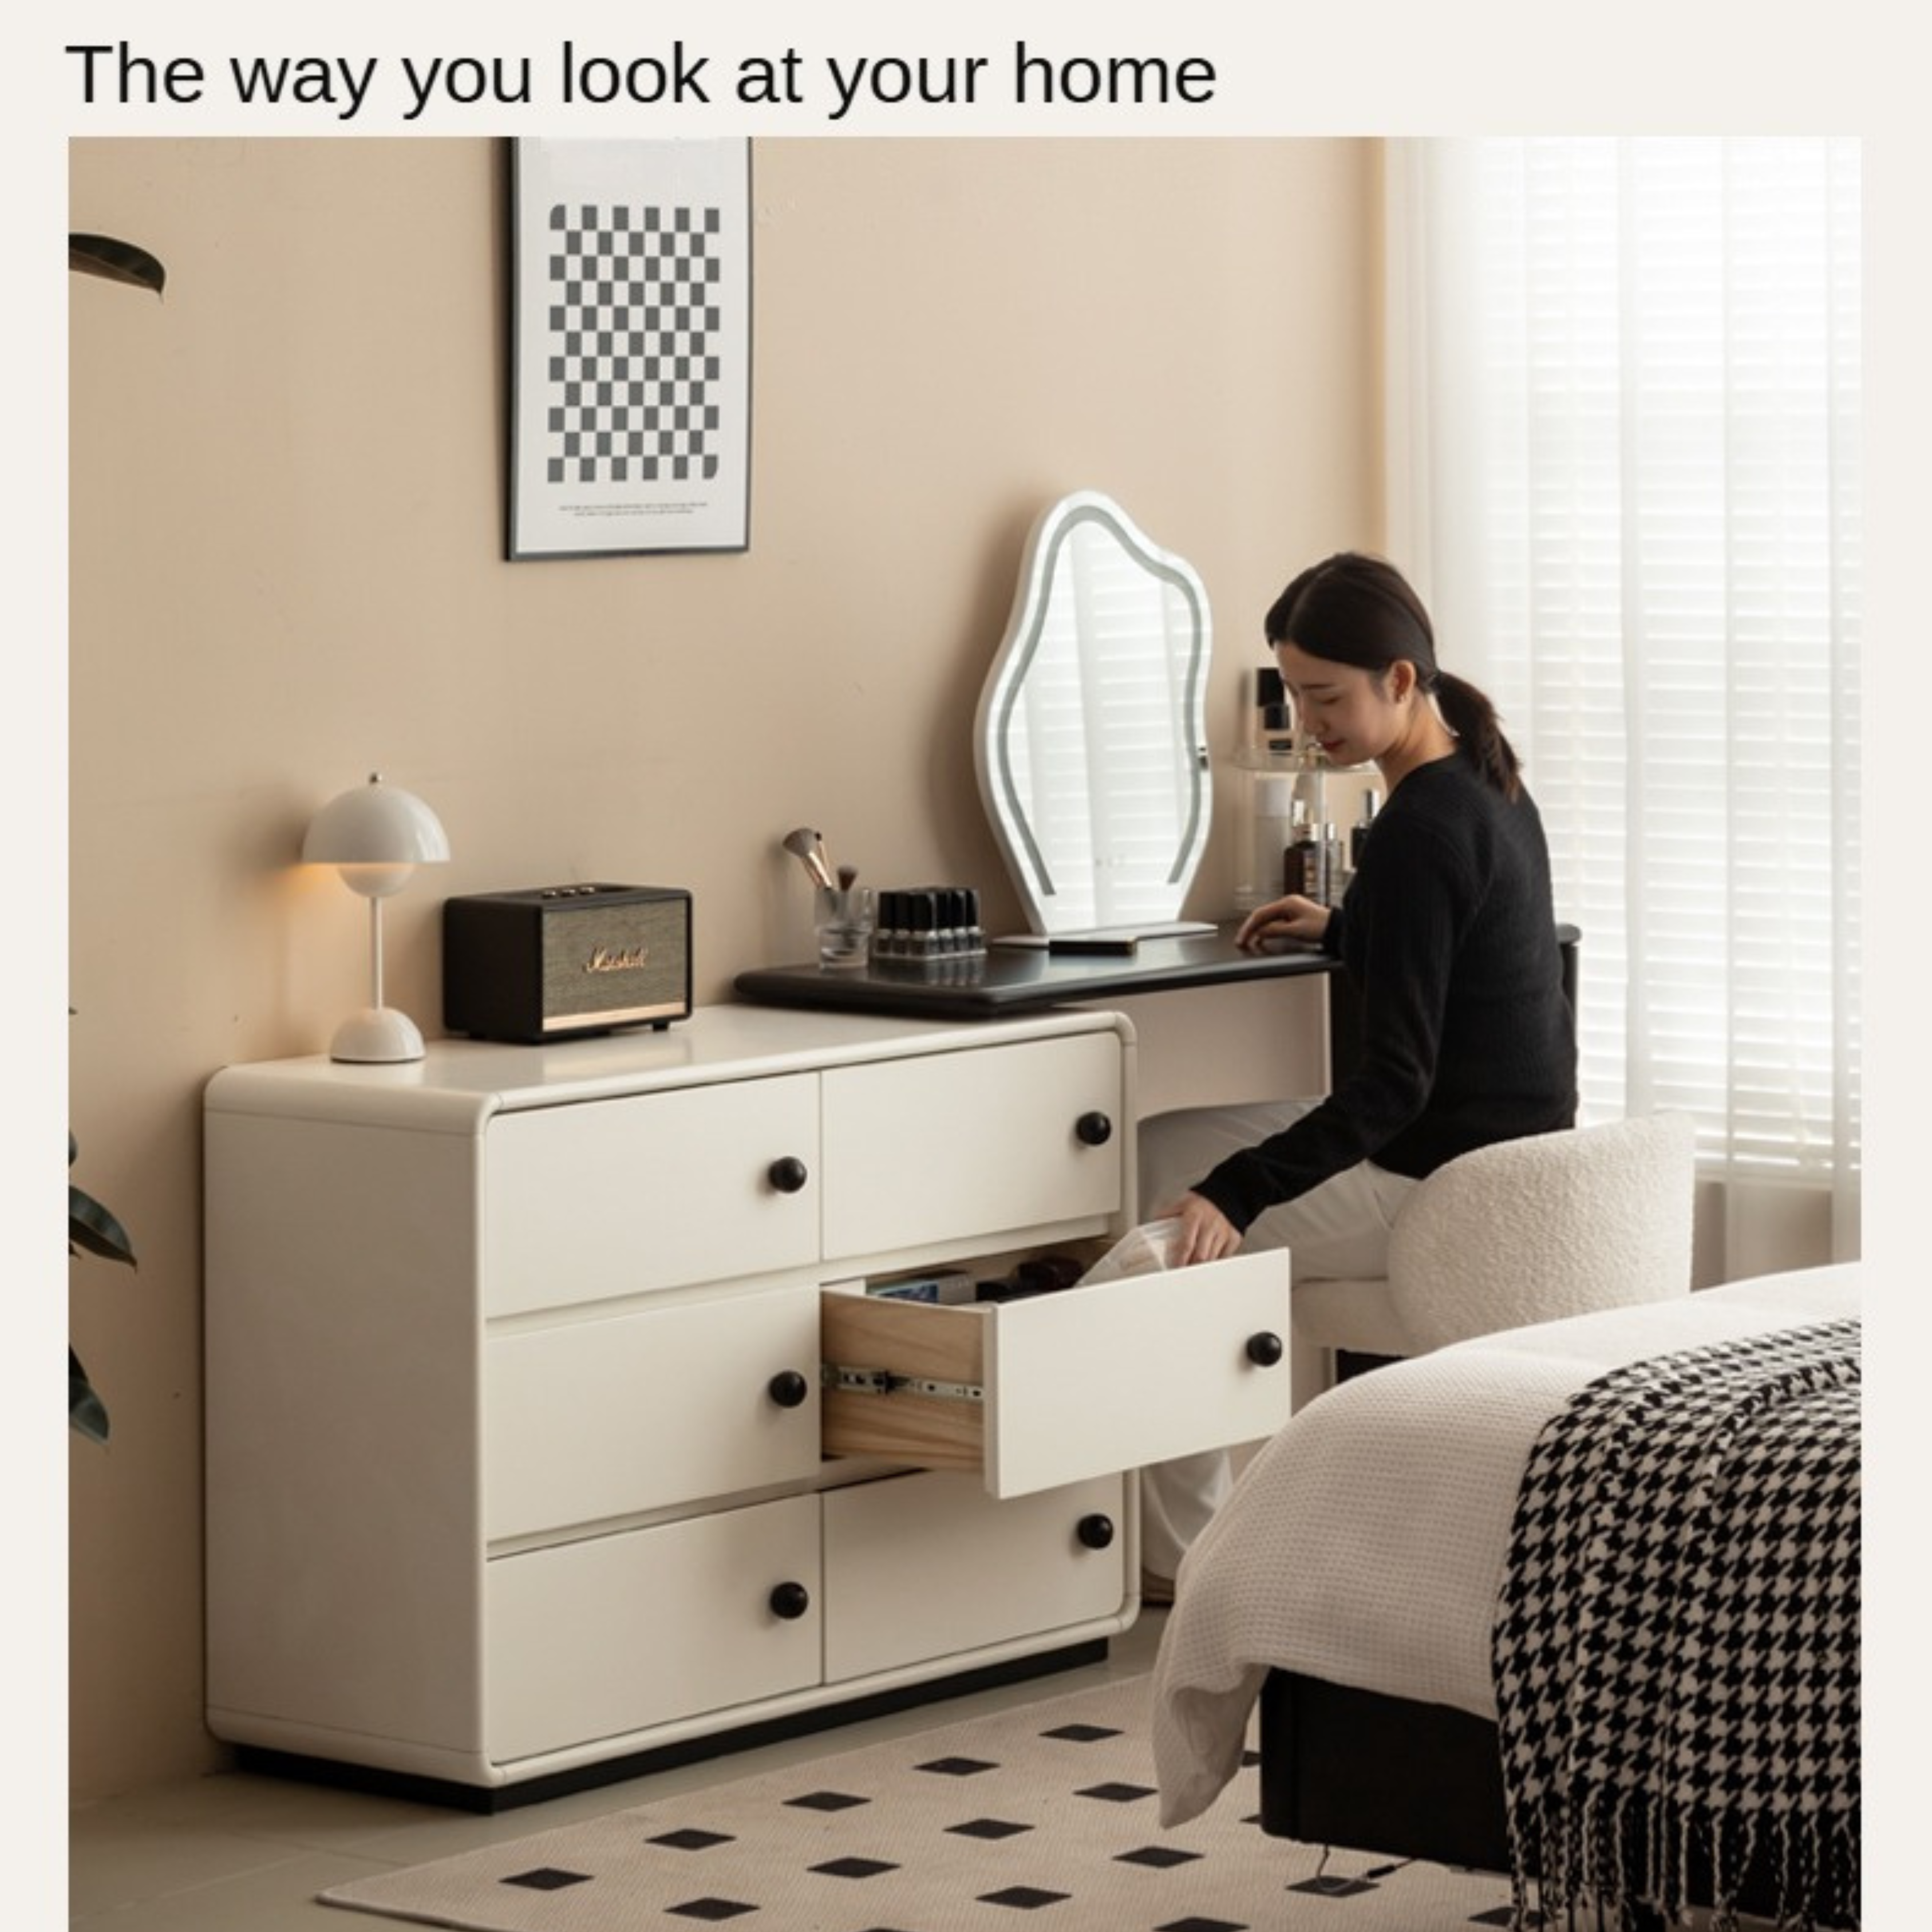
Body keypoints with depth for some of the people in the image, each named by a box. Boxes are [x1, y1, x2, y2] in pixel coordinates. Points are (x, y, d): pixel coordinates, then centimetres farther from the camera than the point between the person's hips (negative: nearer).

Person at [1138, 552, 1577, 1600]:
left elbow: (1395, 1080, -27)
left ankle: (1177, 1552, 9)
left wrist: (1236, 1193, -32)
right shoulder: (1491, 786, 7)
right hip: (1515, 1157, 10)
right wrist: (1341, 932, 18)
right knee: (1175, 1146, 20)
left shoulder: (1419, 830, -22)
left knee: (1169, 1223, 0)